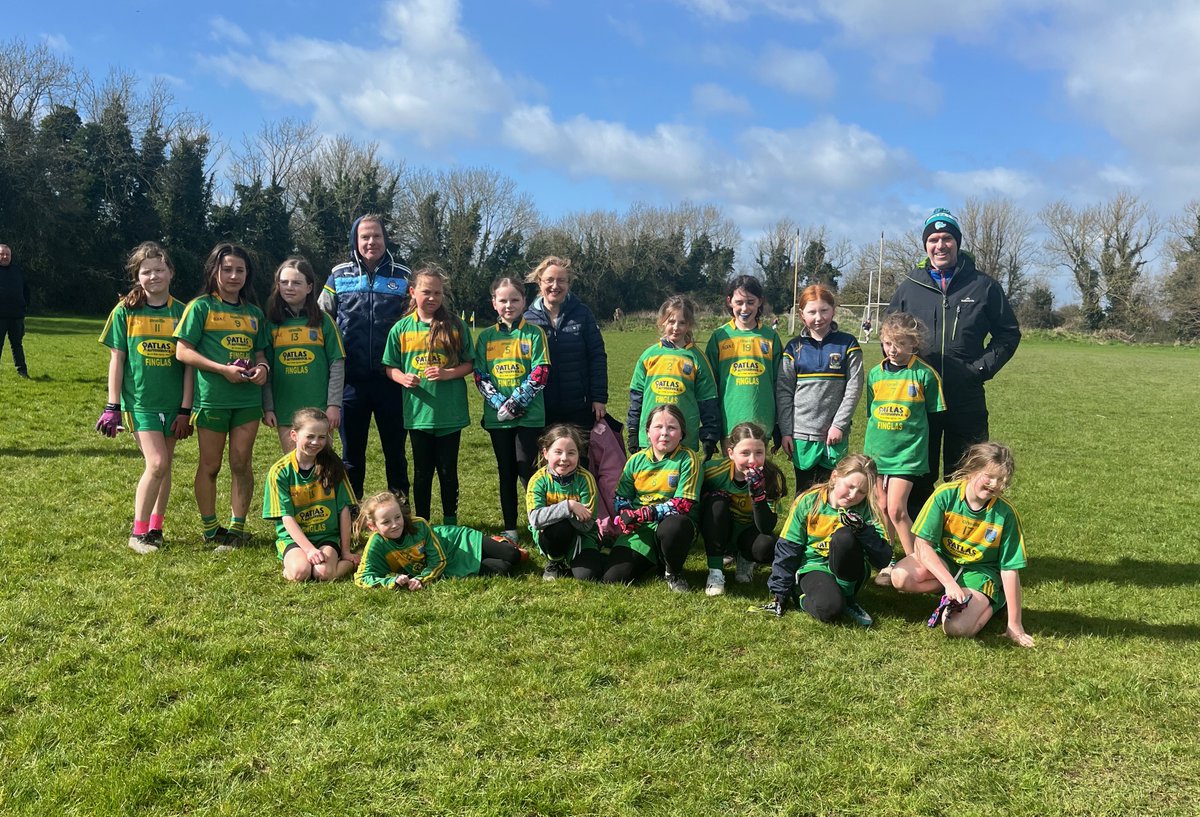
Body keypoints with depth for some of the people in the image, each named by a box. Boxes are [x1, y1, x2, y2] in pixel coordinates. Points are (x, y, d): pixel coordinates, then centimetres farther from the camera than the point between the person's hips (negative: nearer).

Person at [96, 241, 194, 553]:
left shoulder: (181, 312, 2)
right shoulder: (125, 312, -1)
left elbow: (188, 363, 2)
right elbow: (117, 360, 1)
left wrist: (185, 409, -1)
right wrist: (112, 407, -2)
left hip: (172, 403, 2)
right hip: (139, 401, -2)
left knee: (164, 466, 9)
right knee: (157, 463, -13)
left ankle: (155, 528, 24)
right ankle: (138, 533, 1)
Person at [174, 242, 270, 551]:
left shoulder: (254, 313, 12)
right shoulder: (201, 306, -1)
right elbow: (183, 352, -7)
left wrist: (263, 367, -6)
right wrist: (223, 369, -16)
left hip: (247, 398, 4)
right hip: (211, 397, -3)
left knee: (242, 465, 4)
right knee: (210, 466, 6)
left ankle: (237, 528, 14)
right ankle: (210, 529, 17)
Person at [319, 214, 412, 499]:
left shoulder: (402, 277, 5)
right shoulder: (339, 276, 6)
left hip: (391, 380, 0)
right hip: (351, 381, 1)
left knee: (395, 451, 8)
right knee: (352, 453, 10)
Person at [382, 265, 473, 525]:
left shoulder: (456, 326, -1)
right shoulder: (401, 328, 2)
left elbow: (469, 364, 3)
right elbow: (390, 367, 8)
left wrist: (448, 373, -15)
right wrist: (403, 378, -13)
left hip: (450, 412, -1)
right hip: (418, 411, 1)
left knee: (448, 470, 9)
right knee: (422, 471, 12)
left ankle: (450, 523, 22)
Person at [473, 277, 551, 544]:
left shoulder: (534, 333, 0)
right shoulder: (485, 337, 8)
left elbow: (540, 373, -7)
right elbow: (480, 376, 3)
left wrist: (516, 403, -15)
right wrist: (500, 404, -11)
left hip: (529, 414, -3)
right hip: (497, 415, 3)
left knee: (525, 468, -7)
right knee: (506, 471, 9)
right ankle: (510, 528, 17)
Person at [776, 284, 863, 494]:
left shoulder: (847, 344, 1)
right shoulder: (794, 347, 4)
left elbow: (854, 388, -4)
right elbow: (783, 392, 3)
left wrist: (839, 425, -10)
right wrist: (785, 431, -2)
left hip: (835, 435, -1)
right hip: (801, 434, 1)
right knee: (804, 493, 10)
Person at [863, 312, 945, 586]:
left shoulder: (924, 374, -6)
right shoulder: (875, 374, 6)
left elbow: (934, 413, 1)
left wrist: (914, 433, 0)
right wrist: (871, 443, 14)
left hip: (908, 451, -4)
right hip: (876, 450, 4)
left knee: (896, 509, -9)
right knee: (881, 509, 8)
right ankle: (887, 564, 20)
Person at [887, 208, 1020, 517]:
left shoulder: (984, 286, 2)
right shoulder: (909, 287, 6)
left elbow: (1008, 333, 9)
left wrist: (982, 368, -5)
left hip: (967, 401, -1)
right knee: (917, 478, 8)